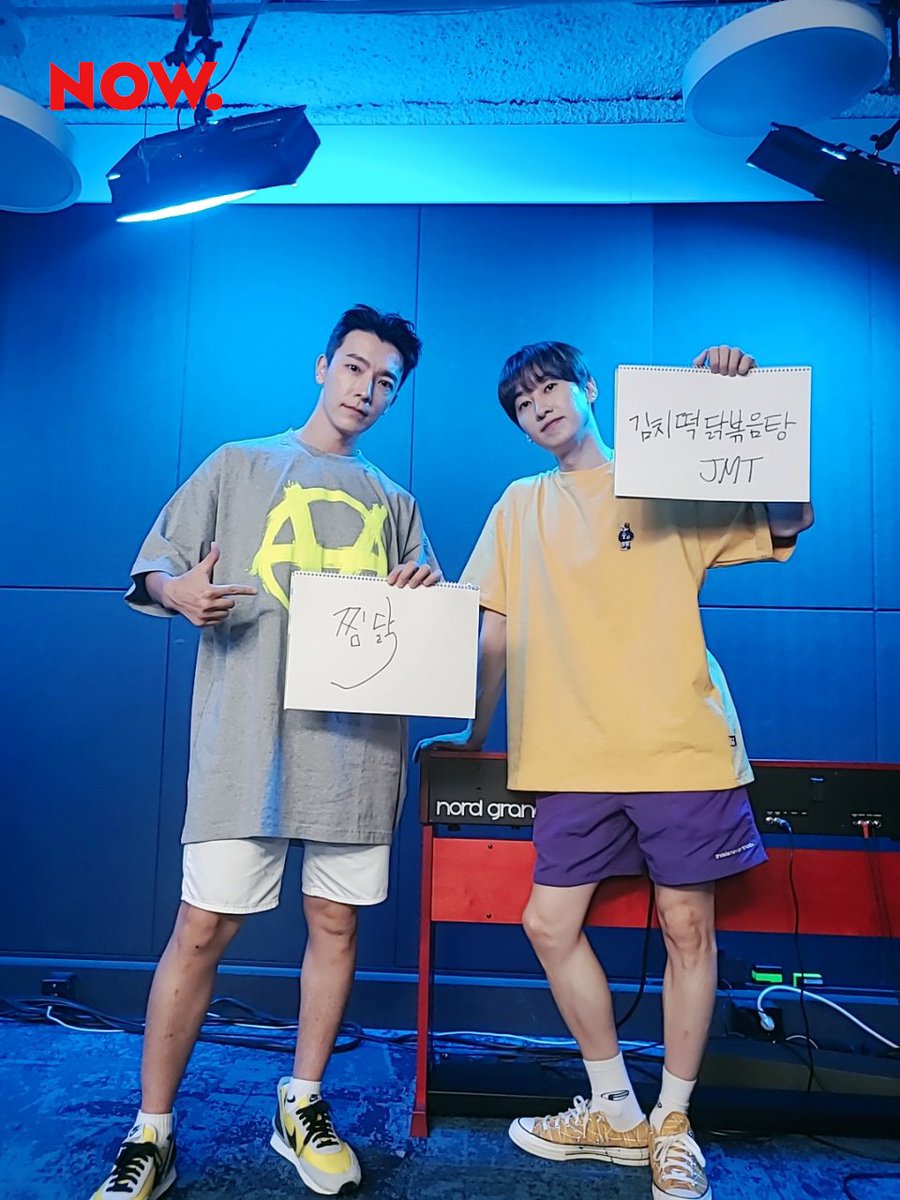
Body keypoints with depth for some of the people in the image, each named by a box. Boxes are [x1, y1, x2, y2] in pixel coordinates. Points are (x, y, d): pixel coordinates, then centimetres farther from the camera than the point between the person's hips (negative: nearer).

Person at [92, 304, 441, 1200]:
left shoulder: (395, 505, 18)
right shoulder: (239, 466, 10)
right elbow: (153, 570, 6)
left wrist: (425, 594, -6)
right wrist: (181, 591, -17)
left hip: (357, 739, 3)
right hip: (246, 738, -3)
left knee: (335, 922, 8)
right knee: (202, 927, -1)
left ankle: (302, 1108, 28)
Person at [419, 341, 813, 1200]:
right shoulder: (519, 508, 13)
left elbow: (784, 523, -5)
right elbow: (496, 630, 13)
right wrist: (475, 732, 14)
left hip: (680, 747, -3)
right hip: (573, 758, 3)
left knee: (687, 929, 4)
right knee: (548, 924, 4)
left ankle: (673, 1122, 27)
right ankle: (616, 1112, 26)